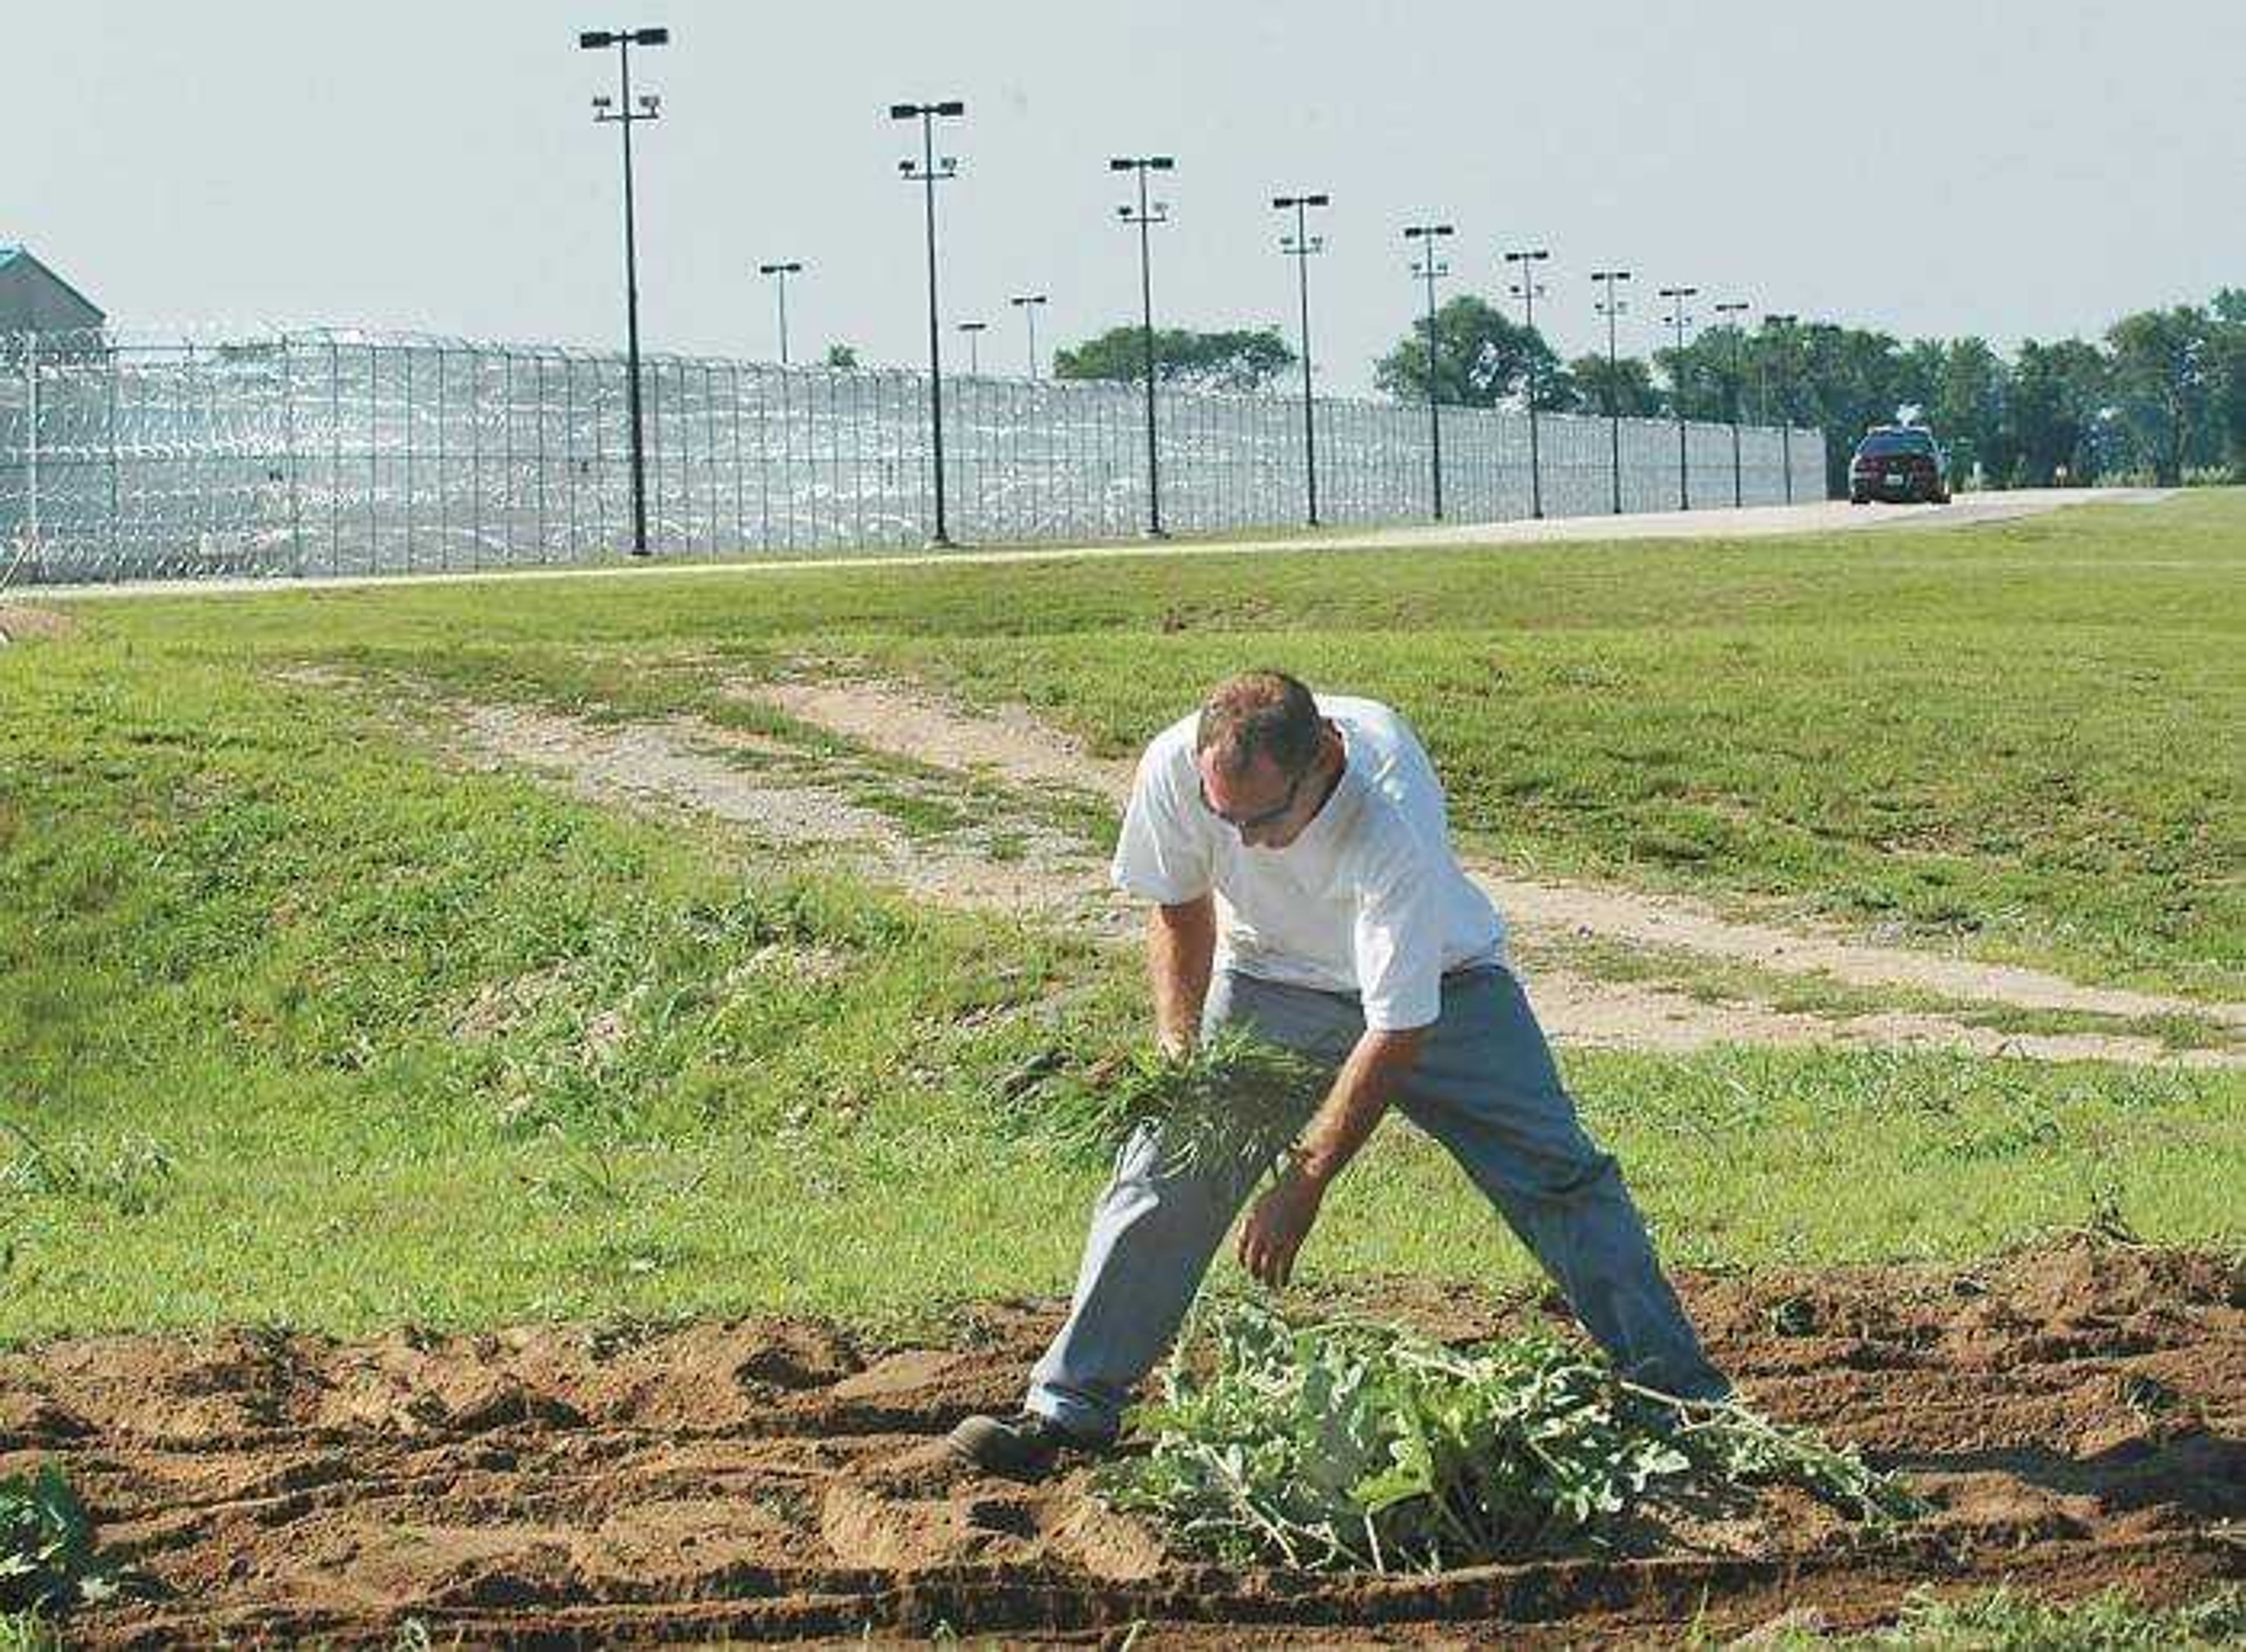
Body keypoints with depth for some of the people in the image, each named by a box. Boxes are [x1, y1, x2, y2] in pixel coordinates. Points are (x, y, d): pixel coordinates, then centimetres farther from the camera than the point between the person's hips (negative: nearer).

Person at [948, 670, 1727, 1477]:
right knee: (1165, 1162, -11)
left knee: (1561, 1177, -8)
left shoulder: (1392, 821, -41)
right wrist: (1180, 1056, -16)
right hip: (1267, 976, 3)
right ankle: (1068, 1407, -2)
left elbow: (1398, 1031, -35)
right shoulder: (1175, 769, -29)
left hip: (1436, 983, -3)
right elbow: (1181, 910, -6)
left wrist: (1304, 1183, -31)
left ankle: (1683, 1398, 2)